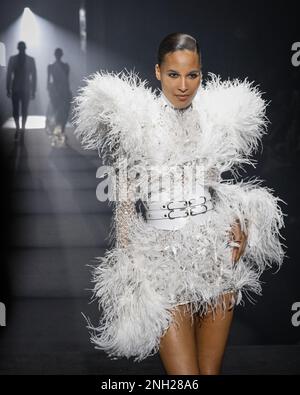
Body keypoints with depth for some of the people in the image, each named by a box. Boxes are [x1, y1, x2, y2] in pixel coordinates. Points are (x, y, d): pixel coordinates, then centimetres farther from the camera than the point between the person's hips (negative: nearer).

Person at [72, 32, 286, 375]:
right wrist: (127, 261, -6)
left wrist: (238, 222, 1)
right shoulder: (135, 123, -4)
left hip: (216, 249, 4)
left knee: (211, 369, 9)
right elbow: (124, 202, -2)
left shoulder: (214, 120, 7)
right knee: (184, 374, -5)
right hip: (163, 253, -3)